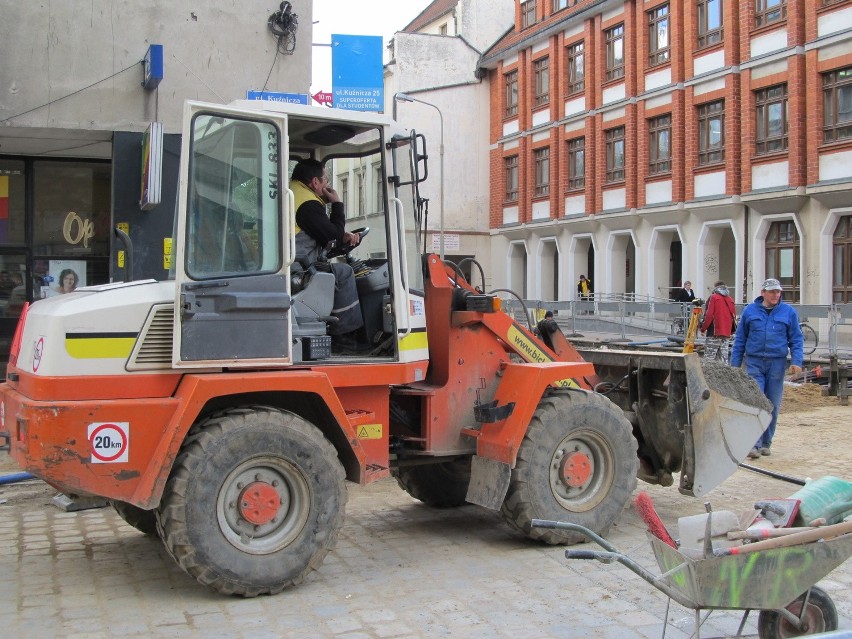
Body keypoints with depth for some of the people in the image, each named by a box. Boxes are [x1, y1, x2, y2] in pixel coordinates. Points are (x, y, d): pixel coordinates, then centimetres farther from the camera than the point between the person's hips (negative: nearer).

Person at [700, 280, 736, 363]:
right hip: (727, 334, 6)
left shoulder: (713, 298, -3)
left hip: (714, 333, -6)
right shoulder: (730, 300, 12)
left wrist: (703, 329, -2)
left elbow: (709, 315, -10)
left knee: (708, 359, -5)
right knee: (724, 359, 8)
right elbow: (734, 316, 12)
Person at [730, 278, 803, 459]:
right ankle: (754, 444, -11)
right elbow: (740, 339, 9)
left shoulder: (788, 312, 5)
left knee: (773, 405, 7)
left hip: (777, 363, 1)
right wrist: (735, 363, 6)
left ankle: (765, 443, 19)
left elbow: (796, 339, 6)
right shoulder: (750, 311, 4)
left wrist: (796, 361, -6)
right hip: (754, 363, -1)